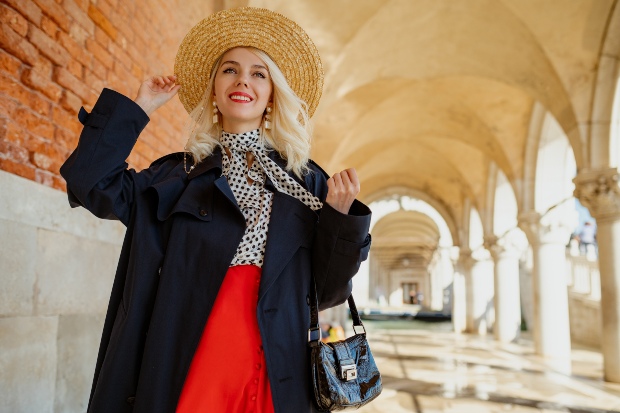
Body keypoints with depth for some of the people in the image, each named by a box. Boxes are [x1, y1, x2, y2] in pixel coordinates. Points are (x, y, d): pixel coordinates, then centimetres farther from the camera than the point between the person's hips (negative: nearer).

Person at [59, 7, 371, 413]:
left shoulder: (303, 179, 5)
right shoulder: (180, 174, 7)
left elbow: (327, 289, 4)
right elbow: (93, 183, -6)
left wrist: (340, 215, -13)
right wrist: (140, 108, 2)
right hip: (184, 362, 0)